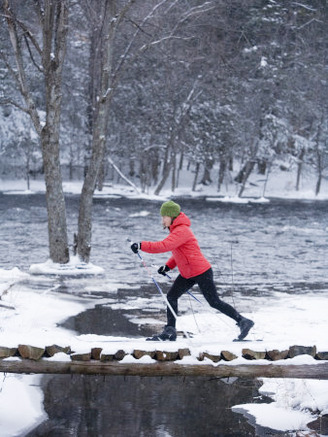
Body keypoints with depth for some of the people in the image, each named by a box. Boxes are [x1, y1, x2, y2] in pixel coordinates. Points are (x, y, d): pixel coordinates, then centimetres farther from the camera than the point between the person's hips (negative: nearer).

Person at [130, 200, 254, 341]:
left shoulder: (182, 230, -22)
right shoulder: (176, 229, 11)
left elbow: (164, 246, -34)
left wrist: (141, 246, -34)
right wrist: (168, 266, 8)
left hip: (201, 272, -10)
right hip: (187, 274, 10)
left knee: (214, 302, -4)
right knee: (171, 296, 3)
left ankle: (243, 322, 6)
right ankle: (170, 331, 5)